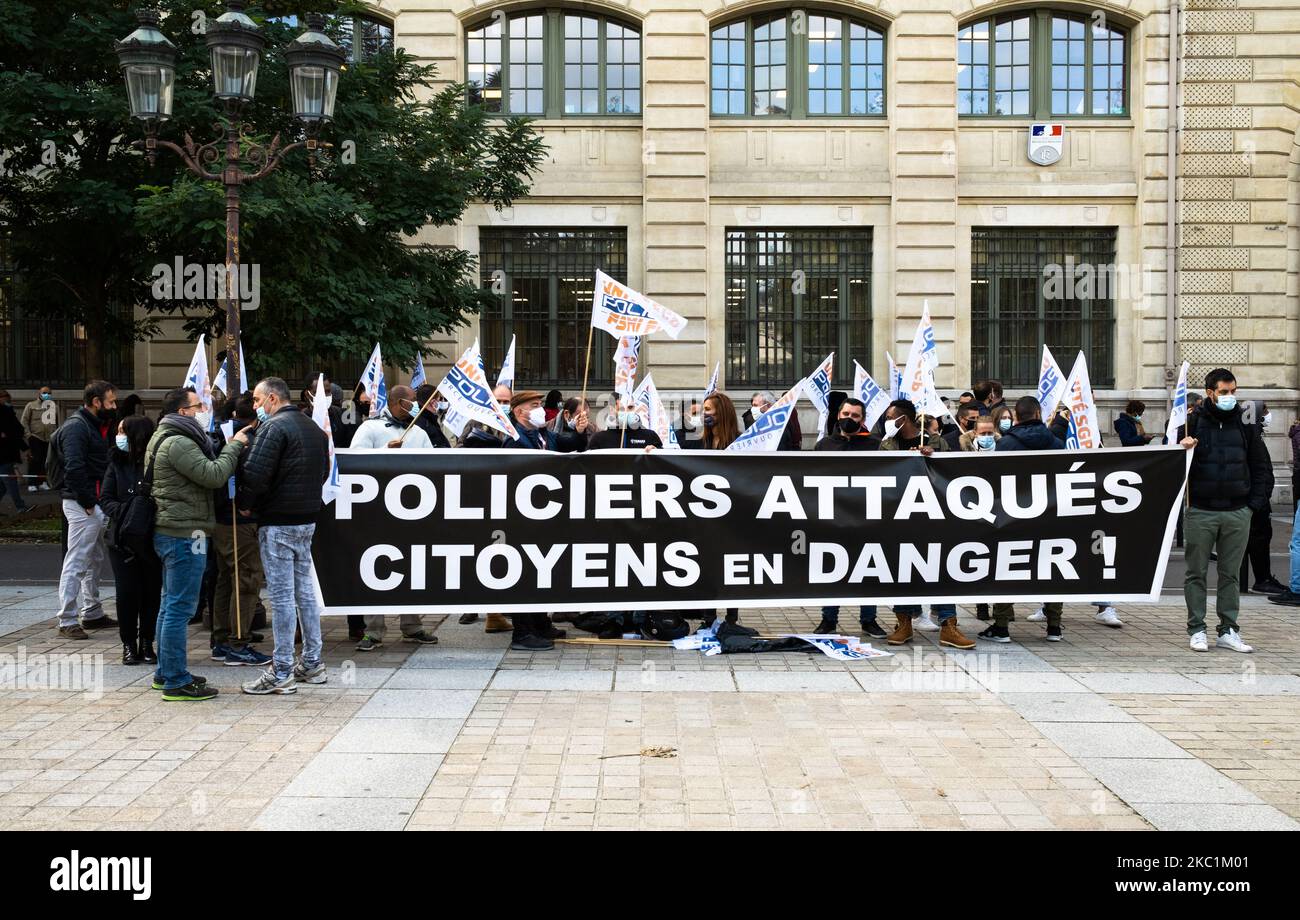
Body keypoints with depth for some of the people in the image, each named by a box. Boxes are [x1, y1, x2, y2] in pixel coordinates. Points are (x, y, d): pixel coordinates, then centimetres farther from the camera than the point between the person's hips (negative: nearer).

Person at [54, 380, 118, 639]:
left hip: (96, 505, 10)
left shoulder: (97, 425, 17)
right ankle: (67, 621, -4)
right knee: (76, 562, -8)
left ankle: (92, 613, 27)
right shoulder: (76, 426, -13)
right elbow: (74, 467, -21)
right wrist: (87, 502, -20)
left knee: (95, 560, 17)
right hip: (82, 505, -10)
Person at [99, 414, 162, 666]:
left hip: (152, 538, -2)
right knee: (127, 591, 2)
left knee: (152, 591, 5)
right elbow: (105, 499, 3)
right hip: (123, 538, 2)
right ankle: (129, 644, 14)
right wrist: (123, 511, -15)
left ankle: (146, 643, 18)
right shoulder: (116, 463, 4)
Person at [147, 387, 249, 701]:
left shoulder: (168, 439, 19)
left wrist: (231, 445, 7)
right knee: (180, 608, -8)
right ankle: (176, 682, -5)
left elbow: (206, 472, 18)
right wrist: (235, 445, -10)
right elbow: (213, 475, -22)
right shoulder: (178, 443, -16)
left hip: (171, 532, 11)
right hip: (185, 534, -11)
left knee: (171, 605, 17)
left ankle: (165, 673, 25)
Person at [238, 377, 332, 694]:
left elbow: (254, 473, -21)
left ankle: (282, 674, -1)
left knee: (282, 596, -5)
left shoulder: (274, 427, -14)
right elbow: (324, 472, 22)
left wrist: (243, 503, -5)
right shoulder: (313, 427, 15)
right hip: (307, 519, 9)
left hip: (278, 524, -9)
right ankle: (312, 664, 21)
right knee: (304, 590, 15)